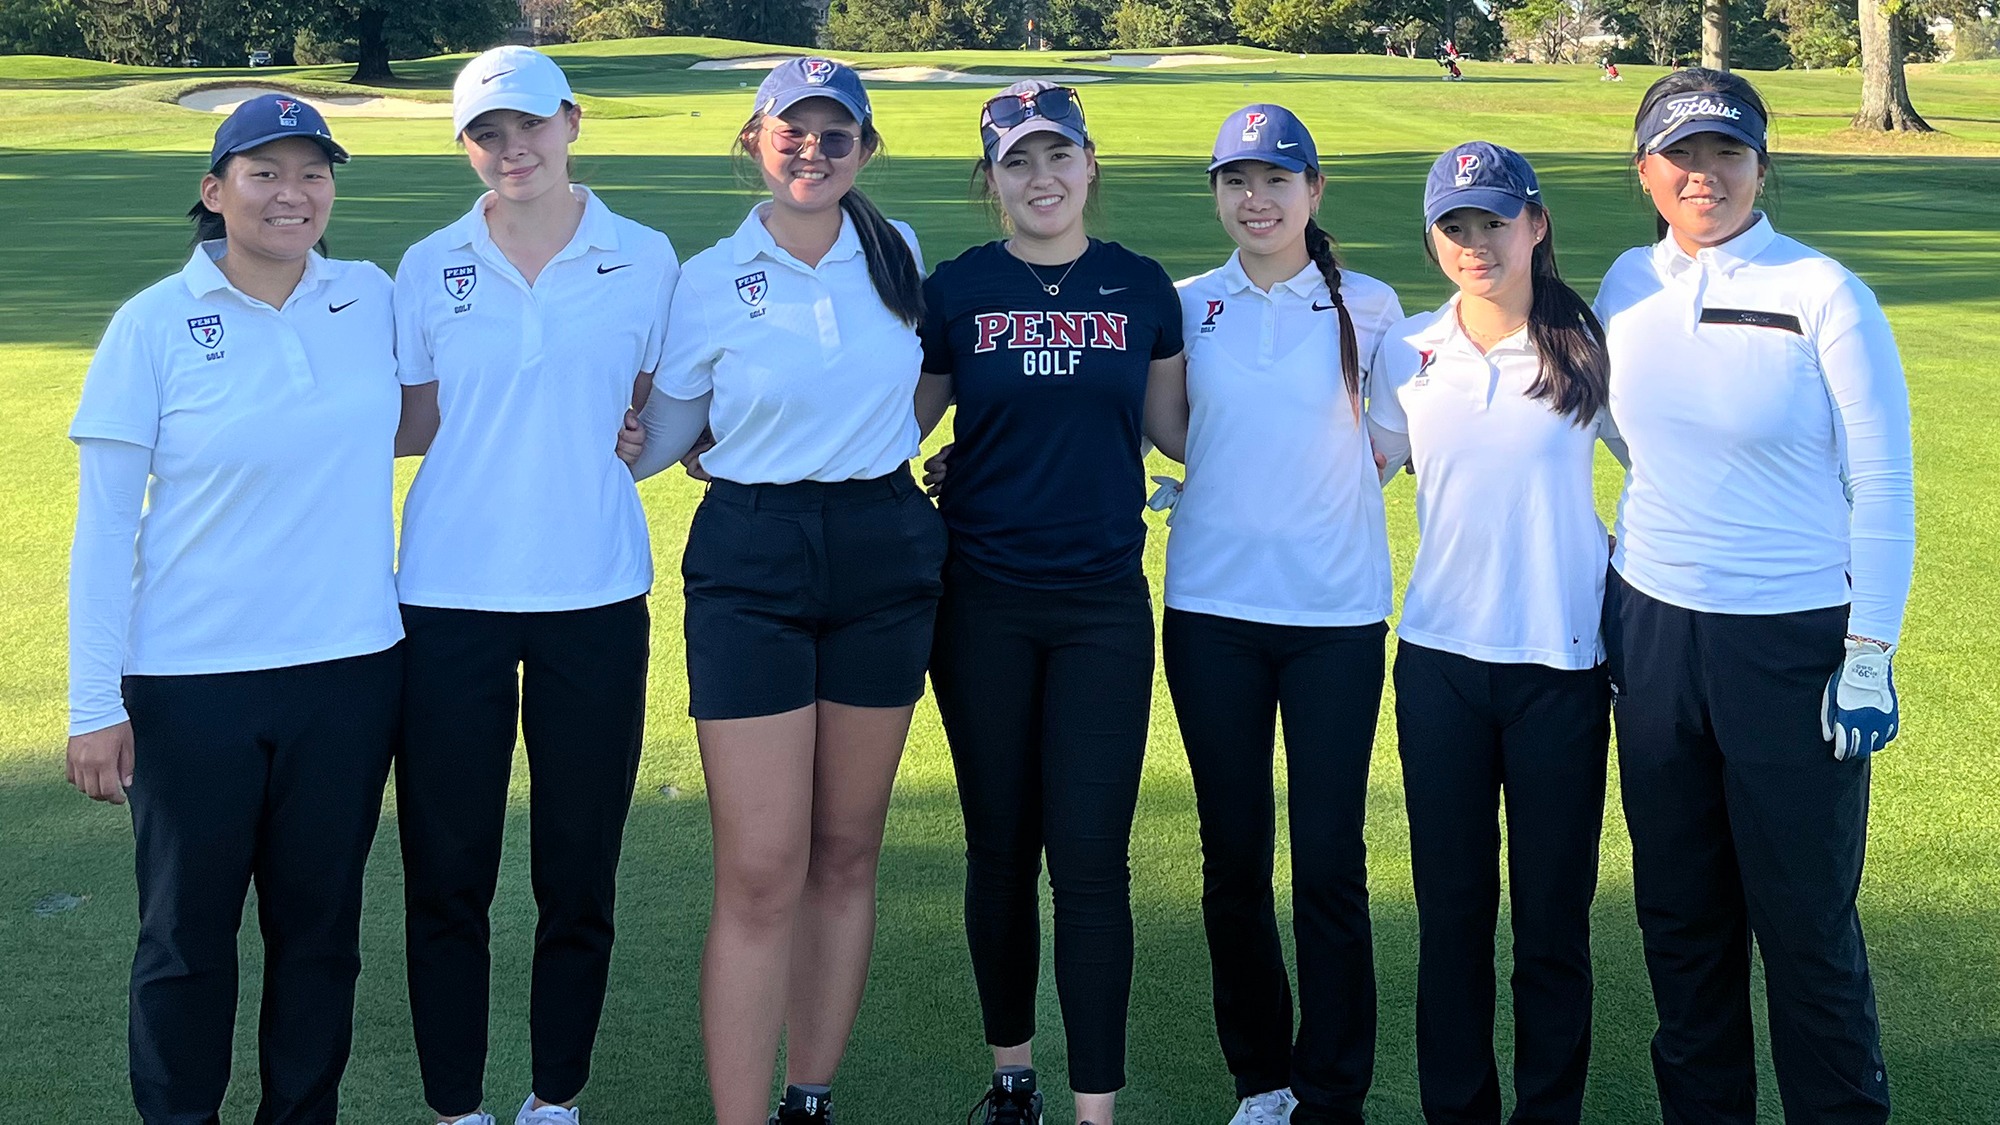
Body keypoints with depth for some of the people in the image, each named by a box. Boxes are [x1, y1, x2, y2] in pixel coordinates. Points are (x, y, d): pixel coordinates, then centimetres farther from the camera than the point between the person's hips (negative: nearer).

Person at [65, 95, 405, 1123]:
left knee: (319, 924, 12)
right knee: (187, 934, 8)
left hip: (348, 666, 3)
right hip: (191, 681, -2)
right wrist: (95, 706, -8)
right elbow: (104, 527, -5)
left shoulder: (369, 298, 3)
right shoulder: (156, 325, -5)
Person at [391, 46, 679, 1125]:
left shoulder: (644, 258, 4)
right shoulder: (430, 267, 6)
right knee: (446, 866, 3)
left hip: (593, 593, 0)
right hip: (451, 592, 0)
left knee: (579, 866, 7)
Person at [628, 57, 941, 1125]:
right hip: (751, 565, -3)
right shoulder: (711, 280, -3)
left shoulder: (898, 254, 4)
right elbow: (659, 433, 6)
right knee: (760, 876, -7)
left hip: (884, 558, 3)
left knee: (846, 854, 9)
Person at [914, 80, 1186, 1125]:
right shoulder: (956, 289, 2)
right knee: (999, 845, 10)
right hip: (983, 603, 0)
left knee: (1091, 859, -4)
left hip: (1102, 605, 0)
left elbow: (1172, 425, 13)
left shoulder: (1142, 288, 4)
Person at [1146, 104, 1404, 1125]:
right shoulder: (1186, 307, 6)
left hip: (1337, 610, -1)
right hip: (1211, 608, 2)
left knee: (1330, 864, -2)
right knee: (1233, 856, 8)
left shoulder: (1368, 307, 2)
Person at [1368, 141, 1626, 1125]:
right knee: (1451, 904, 8)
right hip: (1440, 657, 2)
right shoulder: (1405, 354, 4)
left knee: (1553, 912, 4)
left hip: (1562, 663, -2)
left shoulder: (1589, 349, -2)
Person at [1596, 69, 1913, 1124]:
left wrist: (1870, 657, -12)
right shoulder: (1627, 286, 4)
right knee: (1678, 908, 13)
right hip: (1653, 632, 5)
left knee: (1807, 921, 3)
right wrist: (1610, 615, 13)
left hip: (1791, 642, -4)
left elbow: (1884, 488, -8)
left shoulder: (1822, 295, -10)